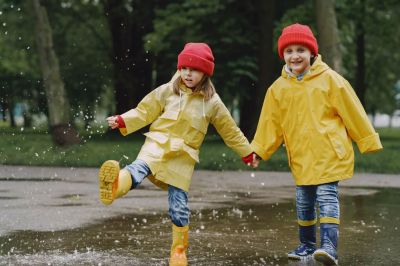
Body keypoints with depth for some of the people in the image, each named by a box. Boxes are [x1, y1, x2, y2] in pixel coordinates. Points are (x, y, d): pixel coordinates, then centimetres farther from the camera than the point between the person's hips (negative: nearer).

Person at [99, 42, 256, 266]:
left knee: (179, 205, -3)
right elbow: (145, 112, 10)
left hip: (183, 157, 1)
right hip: (157, 145, -1)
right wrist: (122, 121, -3)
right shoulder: (168, 91, 6)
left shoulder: (212, 102, 6)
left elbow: (230, 130, 16)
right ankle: (116, 185, -68)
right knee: (140, 168, -34)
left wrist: (247, 152, 22)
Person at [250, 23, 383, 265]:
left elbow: (353, 112, -3)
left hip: (329, 152, -5)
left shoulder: (329, 79, -8)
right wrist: (257, 150, 5)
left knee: (327, 196, -13)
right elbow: (270, 123, 10)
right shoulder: (279, 88, 2)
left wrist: (368, 141, 2)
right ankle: (307, 245, 29)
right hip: (300, 156, 5)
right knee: (304, 202, 14)